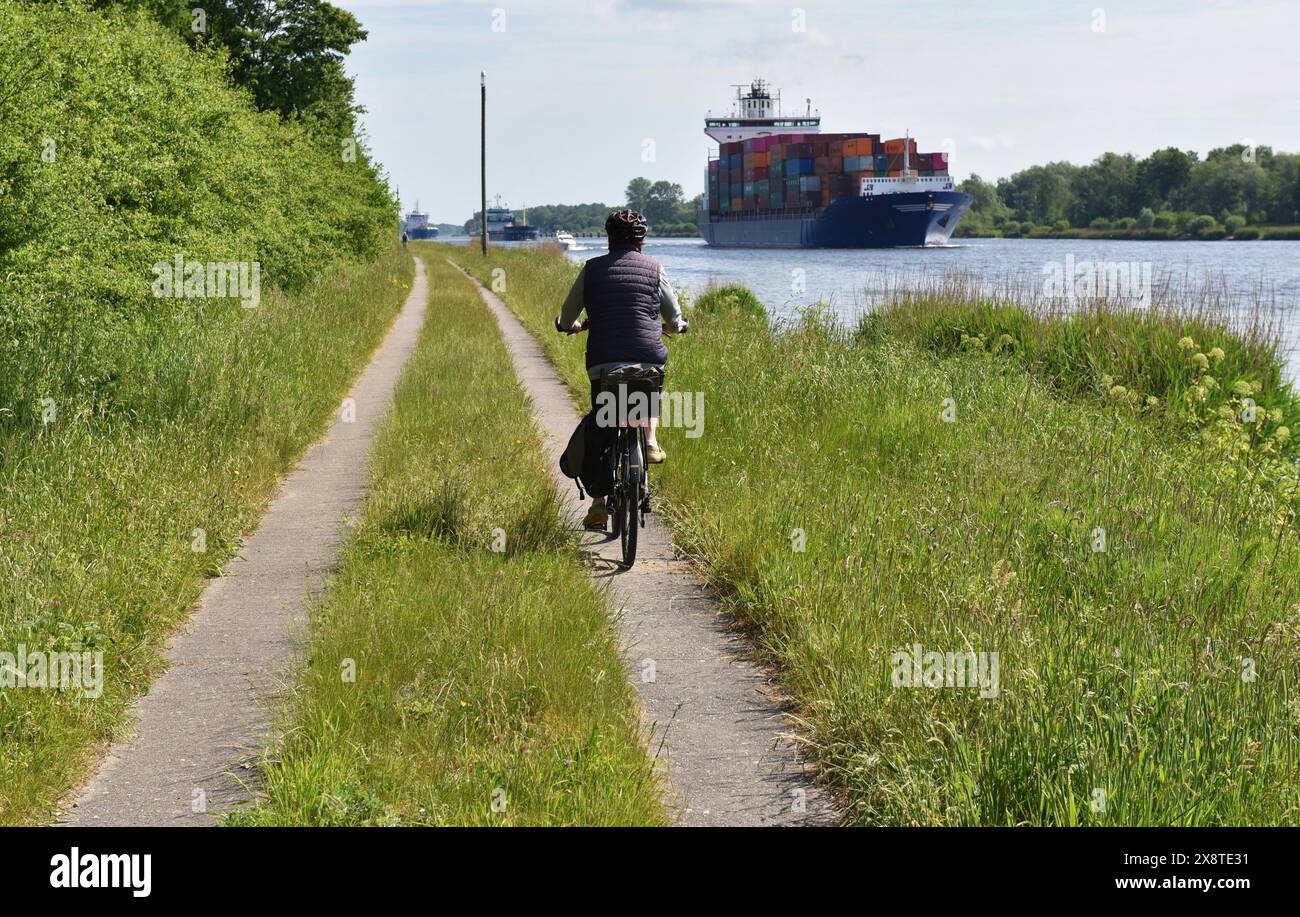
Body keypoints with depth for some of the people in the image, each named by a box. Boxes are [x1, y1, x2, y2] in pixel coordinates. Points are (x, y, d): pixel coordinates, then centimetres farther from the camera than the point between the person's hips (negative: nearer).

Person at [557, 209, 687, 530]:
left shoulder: (593, 269, 6)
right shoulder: (654, 268, 7)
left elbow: (567, 317, 13)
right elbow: (674, 318, 17)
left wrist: (572, 326, 37)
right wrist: (672, 326, 41)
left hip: (603, 361, 0)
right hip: (649, 357, 0)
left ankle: (598, 503, 4)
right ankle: (650, 440, 13)